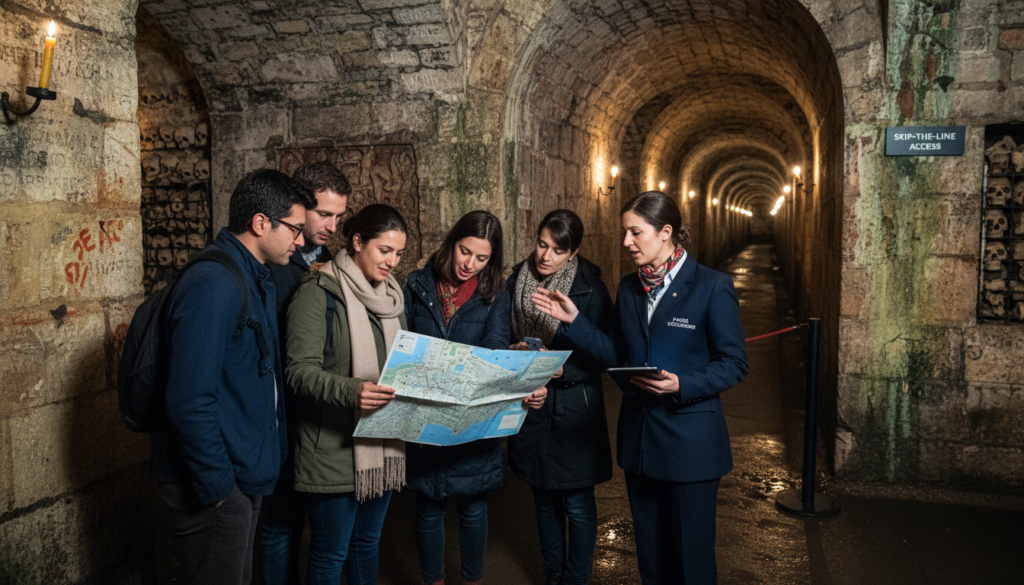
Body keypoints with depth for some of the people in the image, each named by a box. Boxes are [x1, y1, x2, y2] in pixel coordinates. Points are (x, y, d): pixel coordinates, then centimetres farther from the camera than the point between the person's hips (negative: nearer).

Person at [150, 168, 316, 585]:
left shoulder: (259, 280, 10)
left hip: (246, 478, 9)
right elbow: (190, 402, -27)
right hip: (218, 486, -9)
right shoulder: (212, 285, -23)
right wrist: (216, 488, -21)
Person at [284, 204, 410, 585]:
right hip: (334, 448, -7)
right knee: (331, 553, 5)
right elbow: (300, 370, -19)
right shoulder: (319, 292, -12)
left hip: (383, 444, 7)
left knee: (368, 542, 20)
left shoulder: (391, 295, 11)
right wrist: (351, 391, -35)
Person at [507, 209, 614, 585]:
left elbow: (602, 357, -9)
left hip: (573, 410, -4)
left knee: (578, 506, 4)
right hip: (530, 408, 4)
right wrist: (515, 354, -10)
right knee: (543, 500, 17)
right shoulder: (516, 282, 1)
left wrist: (562, 369, -24)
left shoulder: (590, 290, -10)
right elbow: (504, 339, 11)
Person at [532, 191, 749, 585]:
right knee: (650, 552, 19)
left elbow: (734, 364, -10)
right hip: (639, 439, 6)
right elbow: (618, 355, 9)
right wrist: (574, 320, 1)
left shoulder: (713, 287, -11)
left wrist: (681, 385, -24)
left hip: (690, 443, -6)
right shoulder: (629, 288, 8)